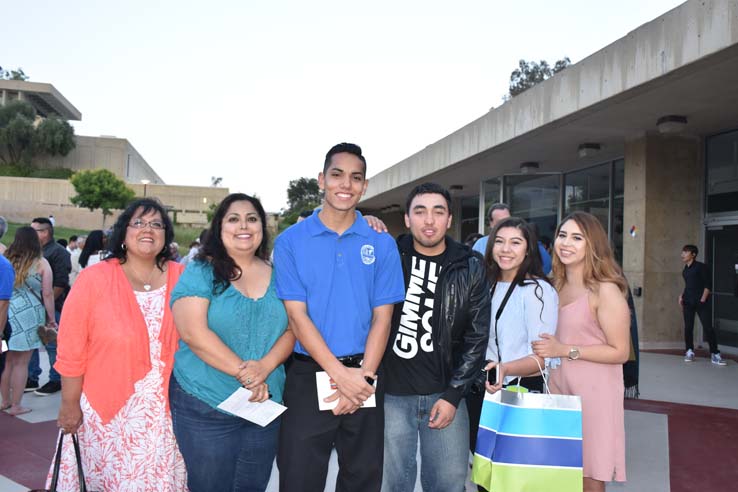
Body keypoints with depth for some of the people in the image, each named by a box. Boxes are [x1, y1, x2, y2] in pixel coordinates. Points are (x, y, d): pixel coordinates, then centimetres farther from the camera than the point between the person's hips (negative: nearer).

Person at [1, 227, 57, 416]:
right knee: (21, 363, 6)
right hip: (28, 314, -3)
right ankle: (15, 405, 12)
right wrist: (51, 319, 3)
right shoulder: (41, 263, -3)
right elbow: (47, 294, -5)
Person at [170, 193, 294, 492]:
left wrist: (265, 366, -16)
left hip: (266, 406, 4)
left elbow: (291, 330, 3)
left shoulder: (277, 276, 6)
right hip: (204, 407, -4)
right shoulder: (200, 272, -6)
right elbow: (193, 333, -17)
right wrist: (244, 373, -19)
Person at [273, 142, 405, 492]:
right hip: (308, 375, -1)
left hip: (364, 377, 2)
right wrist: (340, 374, -15)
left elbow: (382, 317, -1)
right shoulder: (290, 241, -2)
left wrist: (362, 376, -12)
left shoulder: (382, 244, 2)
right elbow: (296, 315, -8)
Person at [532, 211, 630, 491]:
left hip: (593, 392, -6)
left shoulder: (605, 290, -12)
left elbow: (620, 352, -13)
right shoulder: (555, 285, 8)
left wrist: (566, 351, -17)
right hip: (557, 385, 6)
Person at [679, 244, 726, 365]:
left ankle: (715, 355, -2)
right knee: (688, 327, 3)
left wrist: (703, 300, -14)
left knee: (708, 327, -6)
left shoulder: (701, 267, -4)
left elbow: (708, 284, -7)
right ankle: (689, 352, 11)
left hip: (701, 302, -5)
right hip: (688, 302, 6)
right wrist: (681, 296, 11)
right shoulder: (685, 269, 14)